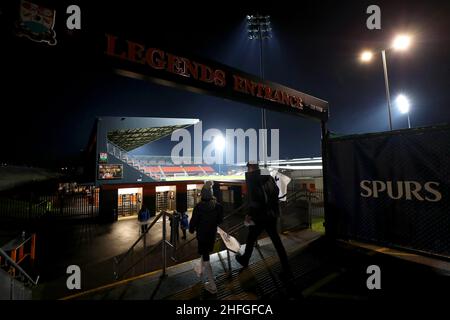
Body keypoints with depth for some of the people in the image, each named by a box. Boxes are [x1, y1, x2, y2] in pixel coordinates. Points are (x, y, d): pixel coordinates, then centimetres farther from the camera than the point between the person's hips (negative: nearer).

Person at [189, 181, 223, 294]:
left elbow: (193, 220, -15)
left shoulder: (199, 206, -23)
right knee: (205, 252, 29)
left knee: (206, 258, 5)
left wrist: (191, 229, 5)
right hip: (212, 233, 4)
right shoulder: (217, 205, -12)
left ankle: (212, 286, 9)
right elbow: (220, 220, 0)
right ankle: (201, 270, 50)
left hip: (201, 234, -4)